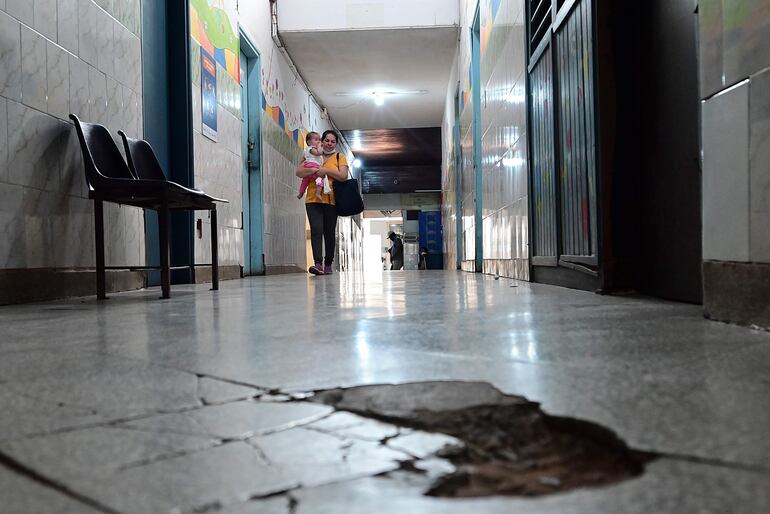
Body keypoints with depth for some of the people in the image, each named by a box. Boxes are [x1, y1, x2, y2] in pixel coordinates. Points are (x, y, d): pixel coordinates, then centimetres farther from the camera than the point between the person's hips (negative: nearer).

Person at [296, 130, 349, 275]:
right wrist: (314, 170, -14)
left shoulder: (339, 157, 10)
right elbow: (299, 172, 2)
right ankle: (318, 263, -22)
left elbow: (343, 176, -4)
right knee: (316, 230, -14)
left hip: (331, 201, 0)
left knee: (329, 233, 5)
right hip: (313, 200, 0)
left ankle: (328, 264, 16)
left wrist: (325, 170, -12)